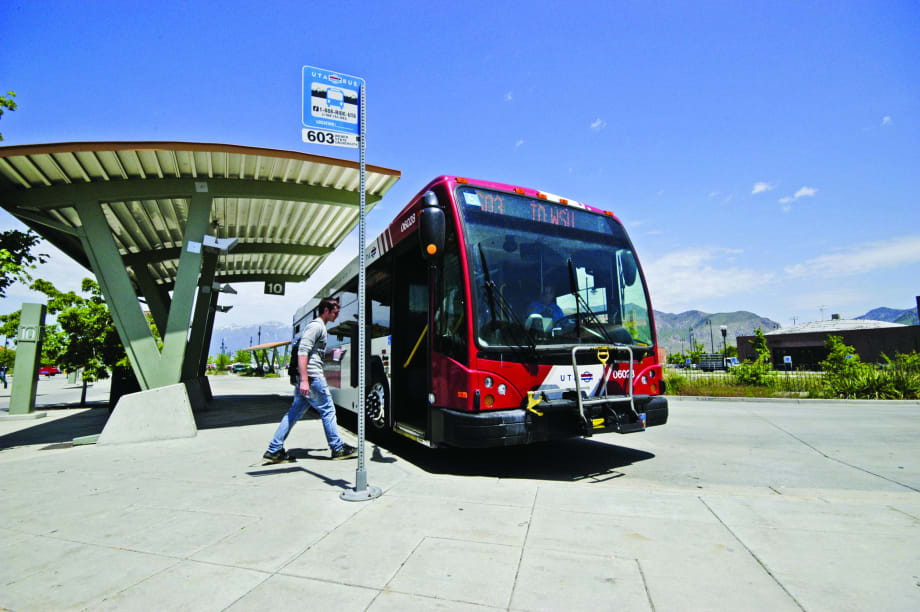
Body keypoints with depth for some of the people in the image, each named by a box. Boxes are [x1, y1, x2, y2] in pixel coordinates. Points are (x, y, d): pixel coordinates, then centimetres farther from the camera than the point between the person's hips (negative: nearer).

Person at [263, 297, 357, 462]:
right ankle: (338, 448, 9)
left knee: (294, 413, 11)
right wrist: (304, 380, -26)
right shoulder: (317, 326, -11)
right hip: (312, 377, -10)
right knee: (328, 411, 0)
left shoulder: (319, 327, 21)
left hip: (305, 379, 10)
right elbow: (302, 352, -21)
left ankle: (274, 450, 14)